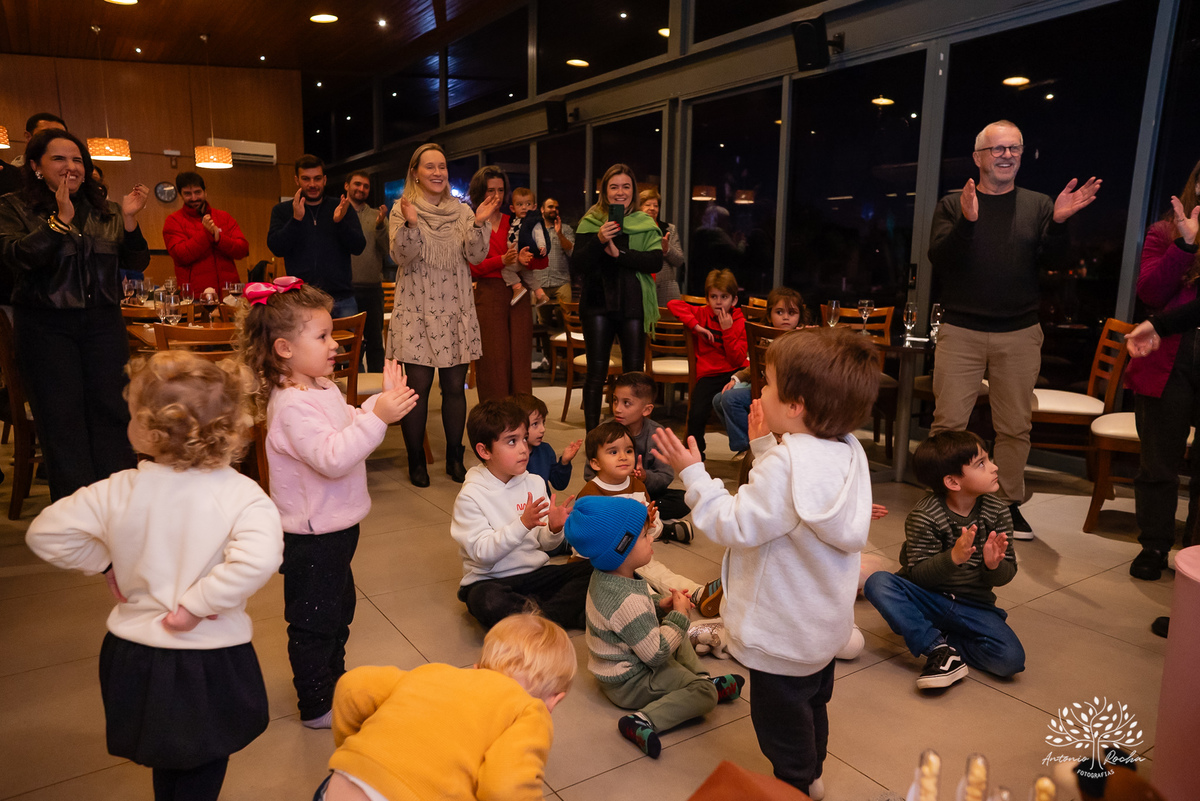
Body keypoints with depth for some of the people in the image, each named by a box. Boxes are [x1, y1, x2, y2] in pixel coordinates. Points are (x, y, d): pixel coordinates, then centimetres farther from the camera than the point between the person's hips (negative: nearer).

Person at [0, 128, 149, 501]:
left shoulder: (106, 212, 12)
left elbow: (136, 264, 8)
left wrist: (129, 220, -7)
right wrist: (60, 220, -16)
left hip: (103, 323, 3)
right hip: (46, 327, -2)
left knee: (111, 411, 0)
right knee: (62, 418, -1)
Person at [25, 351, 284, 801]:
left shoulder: (119, 492, -14)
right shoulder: (240, 495, -21)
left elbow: (45, 534, -8)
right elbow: (257, 559, -37)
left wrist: (106, 562, 4)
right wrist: (197, 604, -22)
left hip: (135, 656, 3)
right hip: (211, 661, -3)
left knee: (167, 763, 29)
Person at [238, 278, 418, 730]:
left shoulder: (323, 388, 5)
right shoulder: (292, 405, -26)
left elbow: (349, 430, 15)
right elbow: (332, 457, -34)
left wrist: (383, 400, 3)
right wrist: (378, 417, -40)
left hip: (335, 527, 10)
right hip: (311, 536, -10)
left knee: (338, 609, 25)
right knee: (313, 623, 7)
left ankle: (335, 683, 44)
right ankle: (316, 706, 23)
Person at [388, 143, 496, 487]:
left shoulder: (462, 212, 10)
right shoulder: (402, 209, 2)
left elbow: (475, 255, 0)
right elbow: (402, 255, -10)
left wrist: (479, 225, -15)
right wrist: (410, 225, -26)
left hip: (455, 310, 3)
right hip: (417, 310, -3)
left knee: (455, 386, 6)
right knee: (418, 386, -2)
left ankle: (455, 458, 20)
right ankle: (416, 461, 13)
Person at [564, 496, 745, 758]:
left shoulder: (604, 577, -4)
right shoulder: (627, 600, -35)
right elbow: (657, 654, -27)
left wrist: (660, 604, -2)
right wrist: (679, 616, -16)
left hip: (614, 666, 10)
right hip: (629, 683, -10)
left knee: (678, 637, 27)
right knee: (705, 695, -16)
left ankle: (703, 679, 17)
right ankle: (644, 721, -25)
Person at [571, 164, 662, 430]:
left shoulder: (645, 224, 7)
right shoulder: (590, 223, 4)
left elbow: (655, 261, -7)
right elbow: (577, 266, -4)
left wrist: (619, 253, -16)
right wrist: (597, 241, -18)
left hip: (633, 305, 1)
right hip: (598, 303, -1)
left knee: (634, 372, 3)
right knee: (596, 372, 2)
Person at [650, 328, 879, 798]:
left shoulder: (785, 463, -33)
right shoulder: (846, 450, -5)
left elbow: (736, 526, -27)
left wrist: (693, 474, -22)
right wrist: (765, 446, 4)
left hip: (784, 631, -10)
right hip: (822, 620, 10)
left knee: (779, 711, 14)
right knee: (812, 700, 29)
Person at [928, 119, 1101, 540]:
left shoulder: (1038, 205, 10)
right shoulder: (953, 204, 5)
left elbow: (1051, 258, 1)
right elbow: (939, 259, -8)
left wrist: (1059, 222, -17)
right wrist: (966, 221, -25)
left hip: (1019, 335, 2)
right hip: (961, 331, -2)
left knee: (1015, 426, 7)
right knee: (948, 421, -4)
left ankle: (1009, 503, 20)